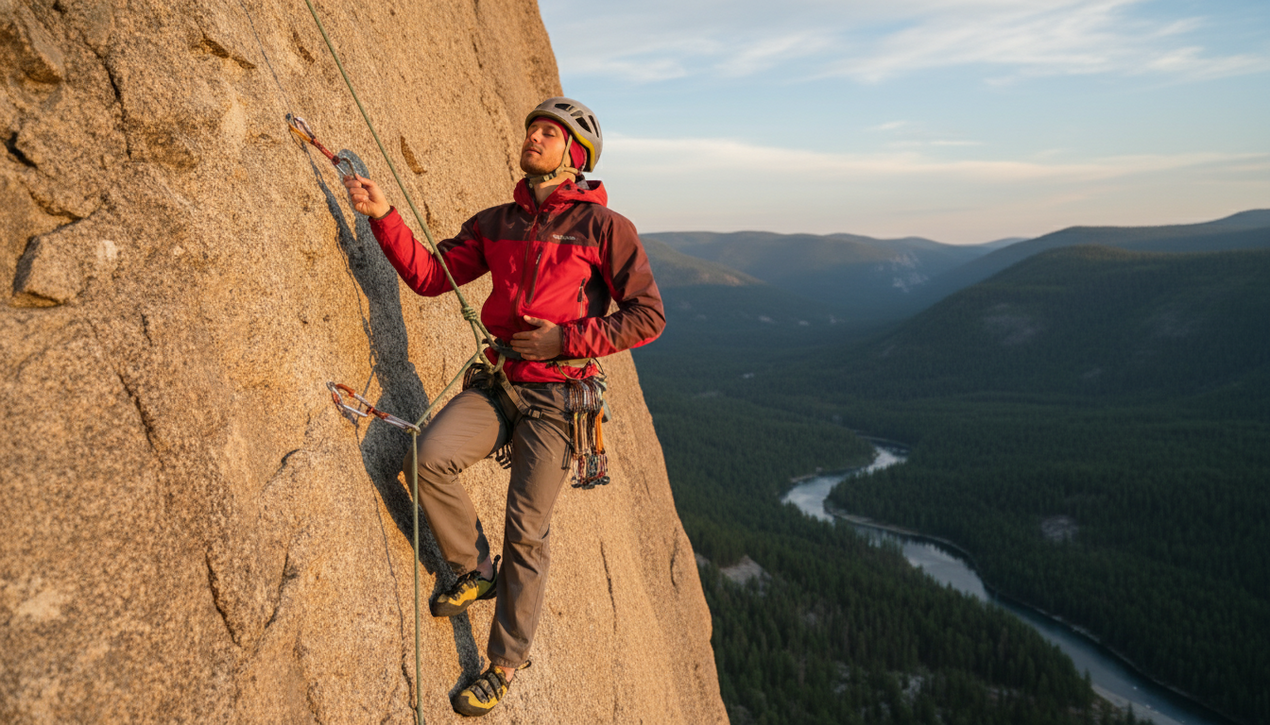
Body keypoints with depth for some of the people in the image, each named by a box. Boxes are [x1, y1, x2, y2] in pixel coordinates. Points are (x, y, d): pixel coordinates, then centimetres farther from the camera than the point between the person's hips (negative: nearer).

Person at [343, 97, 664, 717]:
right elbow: (428, 275, 8)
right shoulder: (495, 223, 12)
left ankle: (506, 663, 19)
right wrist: (383, 216, -5)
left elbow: (647, 315, -7)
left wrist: (564, 339, -15)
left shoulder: (603, 226, -3)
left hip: (556, 395, -4)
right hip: (498, 383, 5)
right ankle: (476, 570, 8)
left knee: (526, 531, -2)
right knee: (430, 456, -20)